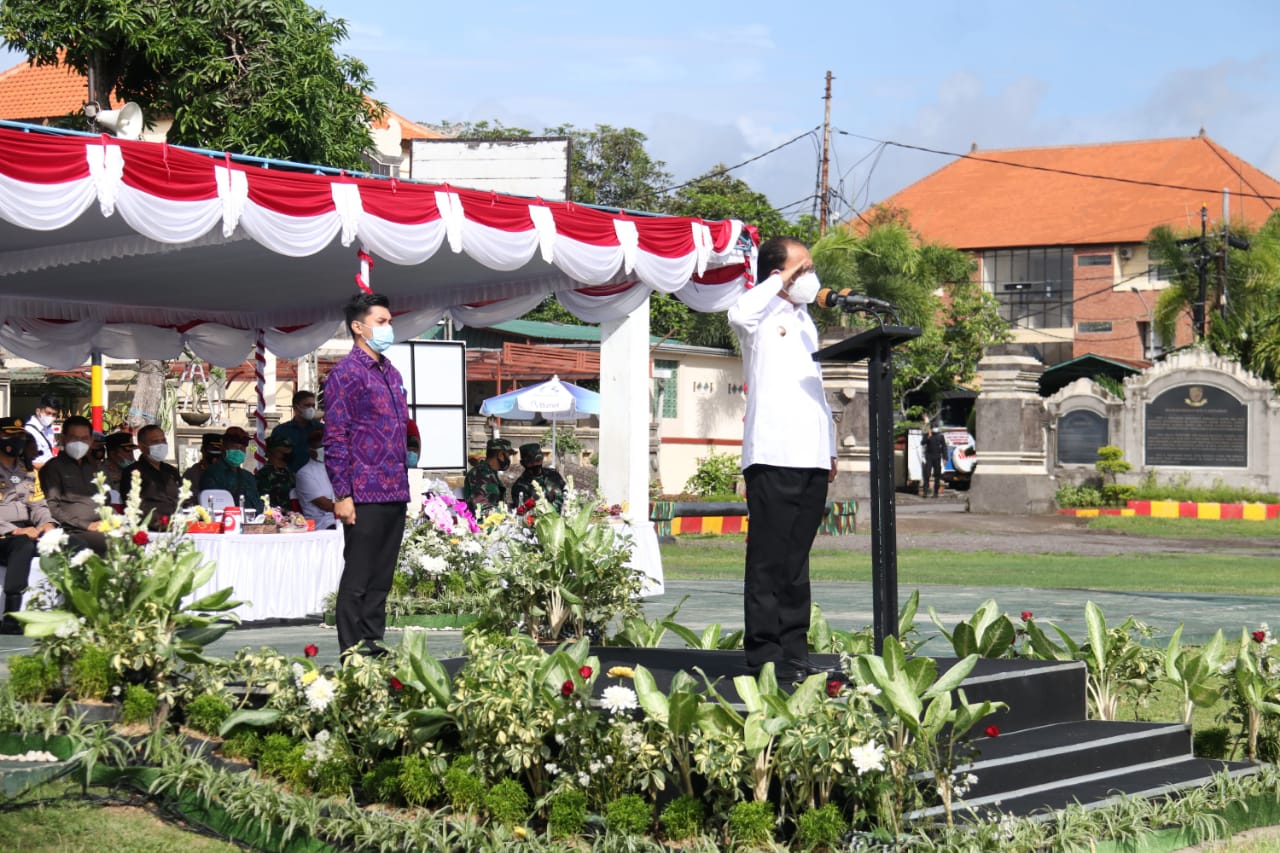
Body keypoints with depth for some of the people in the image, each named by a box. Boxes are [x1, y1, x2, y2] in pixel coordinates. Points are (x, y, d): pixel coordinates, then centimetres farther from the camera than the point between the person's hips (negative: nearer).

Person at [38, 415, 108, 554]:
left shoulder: (96, 468, 27)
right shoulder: (53, 468, 7)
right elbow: (52, 509, -3)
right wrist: (88, 526, -11)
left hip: (103, 529, 6)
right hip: (74, 532, -6)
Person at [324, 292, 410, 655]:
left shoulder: (391, 373, 17)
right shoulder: (346, 373, -8)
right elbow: (335, 438, -11)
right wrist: (342, 494, -16)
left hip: (395, 494, 8)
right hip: (365, 495, -8)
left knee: (382, 575, 11)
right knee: (358, 574, -2)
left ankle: (373, 642, 18)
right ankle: (353, 648, 3)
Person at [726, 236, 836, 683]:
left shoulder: (805, 320, 24)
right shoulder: (763, 315, -1)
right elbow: (739, 314, -28)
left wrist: (830, 447, 21)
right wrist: (782, 281, -14)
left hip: (811, 459, 8)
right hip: (773, 457, -8)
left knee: (796, 561, 10)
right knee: (770, 560, -6)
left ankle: (794, 651, 13)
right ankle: (764, 654, -5)